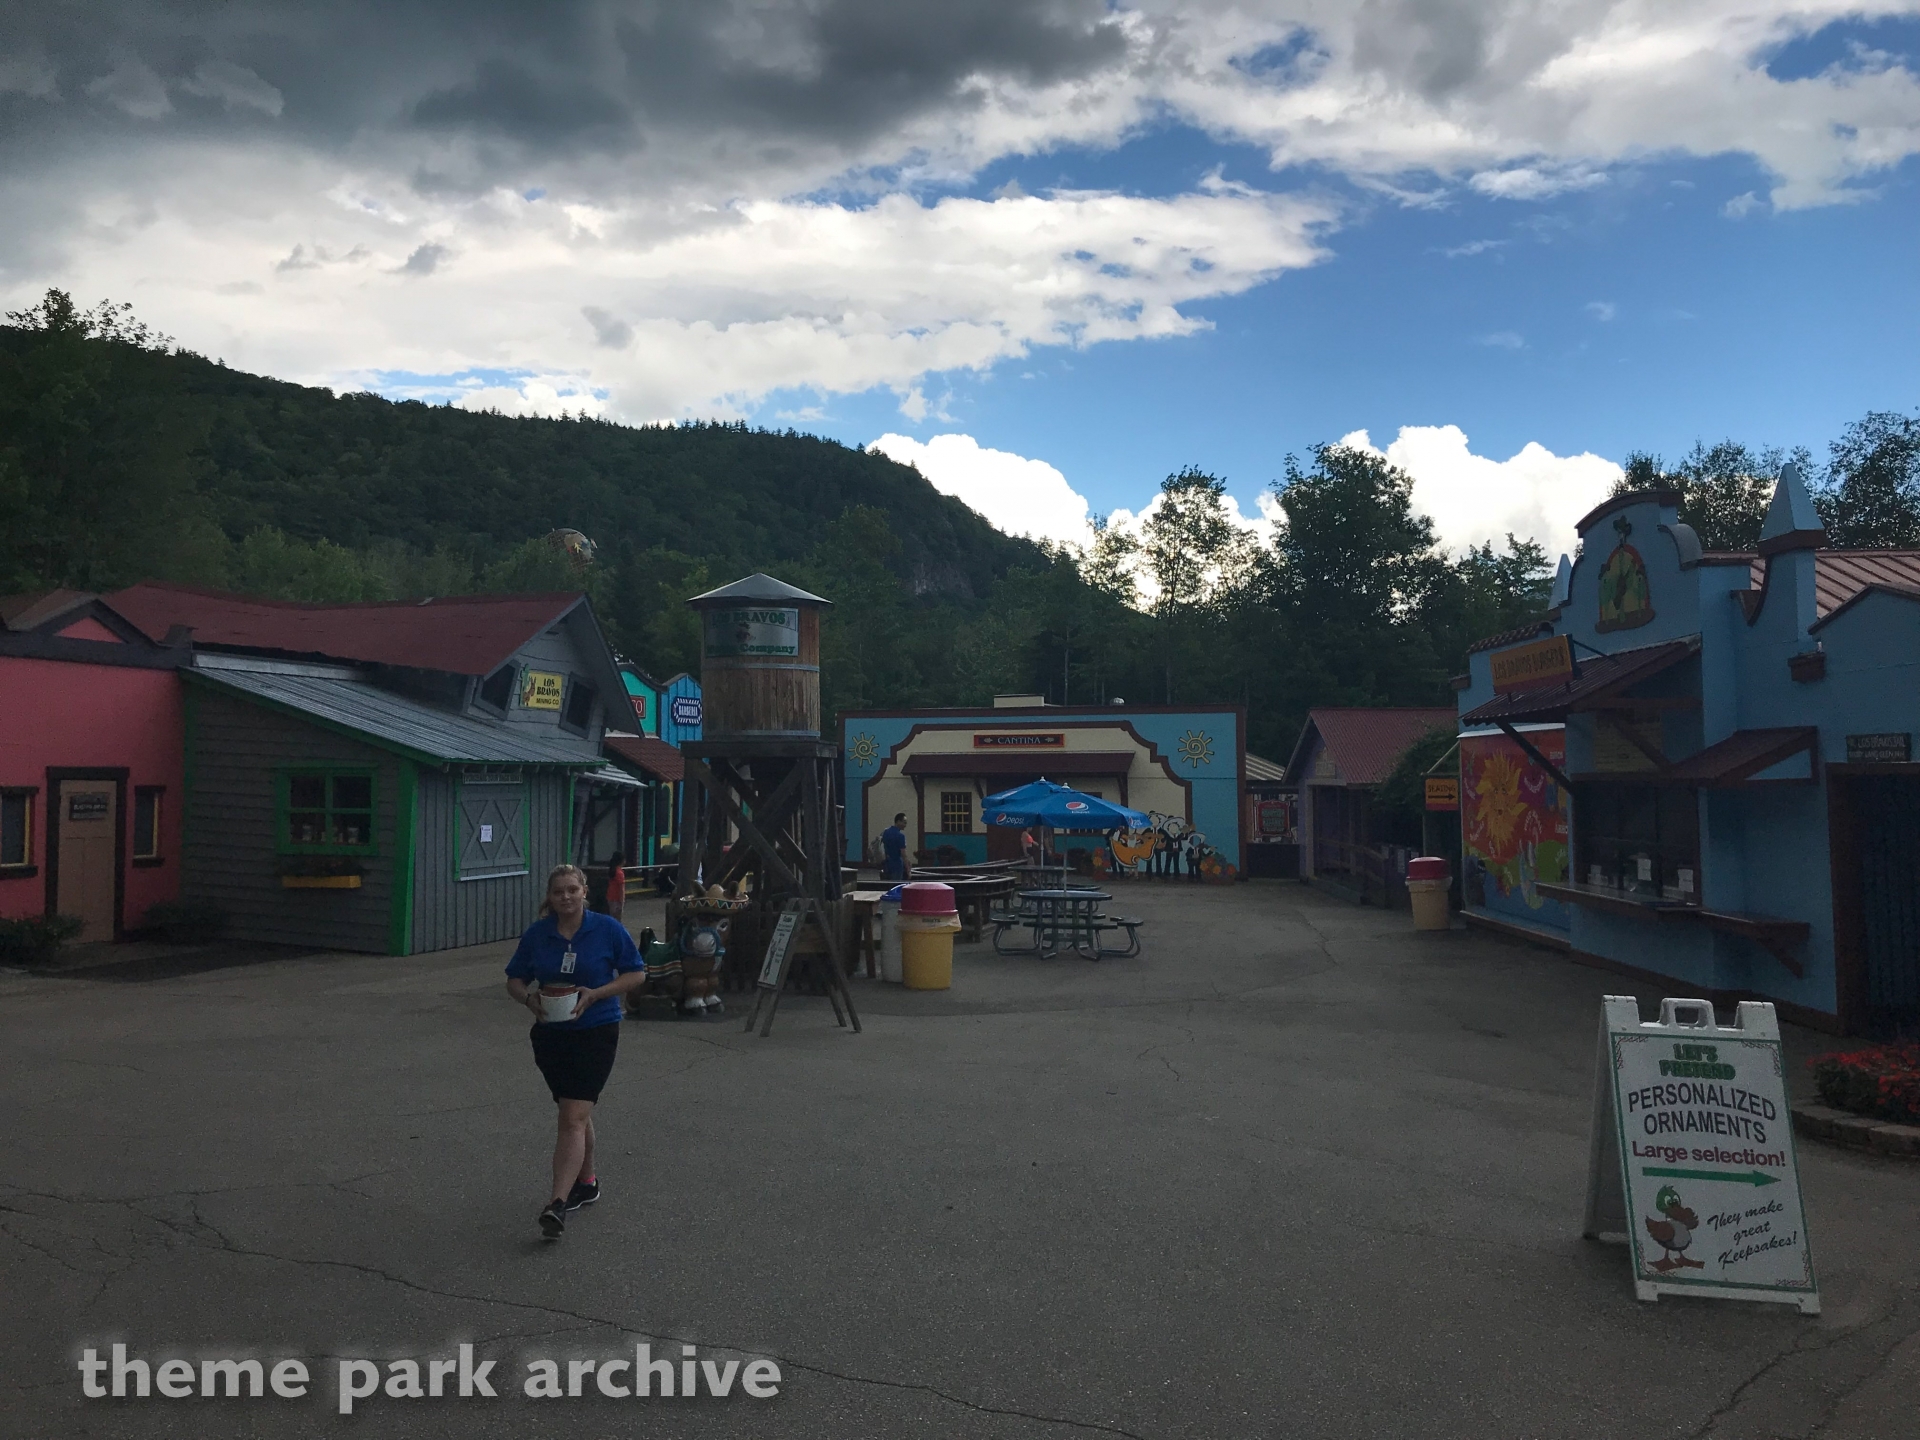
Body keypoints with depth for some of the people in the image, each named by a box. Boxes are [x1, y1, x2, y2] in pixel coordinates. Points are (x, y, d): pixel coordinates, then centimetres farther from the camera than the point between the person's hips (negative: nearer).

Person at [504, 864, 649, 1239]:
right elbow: (515, 980, 10)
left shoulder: (608, 929, -7)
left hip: (595, 1033, -4)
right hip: (550, 1035, 4)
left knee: (573, 1118, -13)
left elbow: (636, 973, -2)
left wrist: (595, 994, -16)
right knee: (576, 1114, 18)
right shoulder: (536, 934, 2)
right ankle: (586, 1182, 36)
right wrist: (530, 999, -13)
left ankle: (558, 1204, -19)